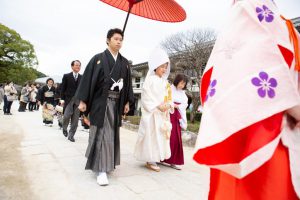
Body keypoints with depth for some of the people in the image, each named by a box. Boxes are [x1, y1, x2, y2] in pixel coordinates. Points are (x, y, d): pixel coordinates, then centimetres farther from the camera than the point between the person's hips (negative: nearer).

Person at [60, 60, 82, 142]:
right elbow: (62, 88, 4)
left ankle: (71, 135, 11)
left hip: (78, 100, 2)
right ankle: (64, 128, 21)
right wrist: (62, 99, -4)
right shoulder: (66, 76, 5)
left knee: (75, 119, 0)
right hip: (68, 99, -2)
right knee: (67, 115, -9)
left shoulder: (82, 77, 11)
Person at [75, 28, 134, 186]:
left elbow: (128, 83, 13)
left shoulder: (124, 62, 11)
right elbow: (87, 79, -5)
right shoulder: (98, 59, -2)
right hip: (101, 102, -5)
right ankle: (101, 169, 0)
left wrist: (127, 102, 9)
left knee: (112, 134, 12)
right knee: (102, 134, -6)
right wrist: (83, 100, -10)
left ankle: (101, 161, 32)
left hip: (116, 103, 5)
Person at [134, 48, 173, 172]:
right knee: (152, 136, -3)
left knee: (161, 136, 11)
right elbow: (146, 97, -13)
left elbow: (169, 96, 12)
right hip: (152, 113, -7)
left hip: (163, 114, 7)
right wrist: (158, 106, -19)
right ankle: (150, 161, 7)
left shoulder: (165, 81, 13)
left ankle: (156, 158, 23)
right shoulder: (150, 80, -7)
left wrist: (168, 105, -7)